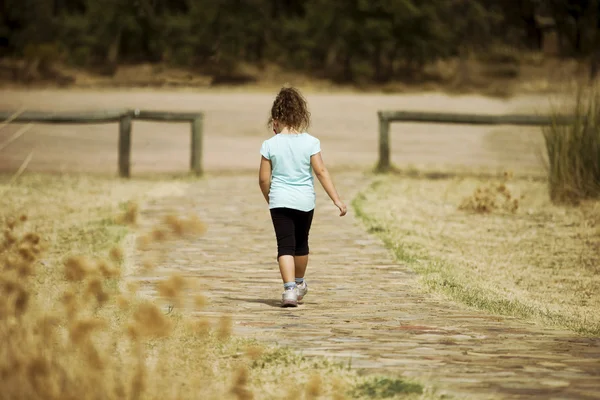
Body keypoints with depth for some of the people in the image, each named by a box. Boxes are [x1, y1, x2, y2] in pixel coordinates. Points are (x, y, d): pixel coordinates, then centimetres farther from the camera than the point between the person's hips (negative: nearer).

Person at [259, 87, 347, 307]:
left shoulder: (270, 145, -7)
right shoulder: (310, 142, -6)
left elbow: (264, 178, -2)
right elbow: (321, 172, -8)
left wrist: (269, 198, 16)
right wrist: (337, 199, -4)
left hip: (280, 200, -2)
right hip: (305, 200, 2)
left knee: (285, 246, -3)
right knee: (301, 243, 20)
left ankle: (290, 289, -20)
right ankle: (299, 283, 39)